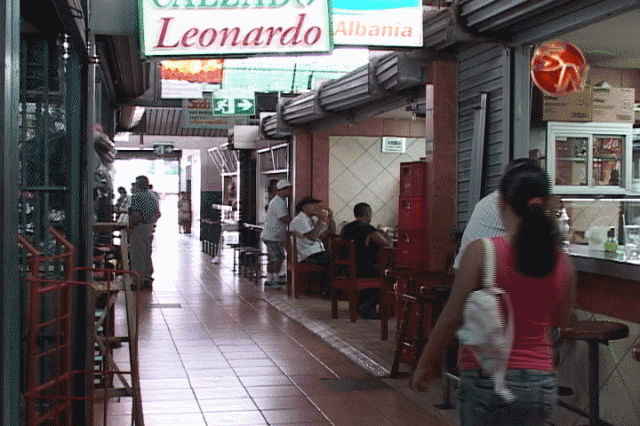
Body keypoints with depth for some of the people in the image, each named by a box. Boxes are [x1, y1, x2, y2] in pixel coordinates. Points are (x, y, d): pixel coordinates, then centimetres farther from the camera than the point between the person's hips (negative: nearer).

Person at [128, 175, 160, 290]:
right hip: (149, 229, 9)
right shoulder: (152, 197, 14)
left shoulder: (137, 196, -14)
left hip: (138, 229, -9)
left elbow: (136, 215, -22)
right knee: (147, 255, 14)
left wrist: (128, 226, -17)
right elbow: (158, 214, 18)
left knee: (137, 257, -6)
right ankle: (147, 280, 19)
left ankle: (138, 282, -6)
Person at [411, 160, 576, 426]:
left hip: (488, 381, -4)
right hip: (542, 386, 4)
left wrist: (425, 363, 4)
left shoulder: (481, 252, -13)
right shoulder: (564, 263, 0)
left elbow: (452, 317, -8)